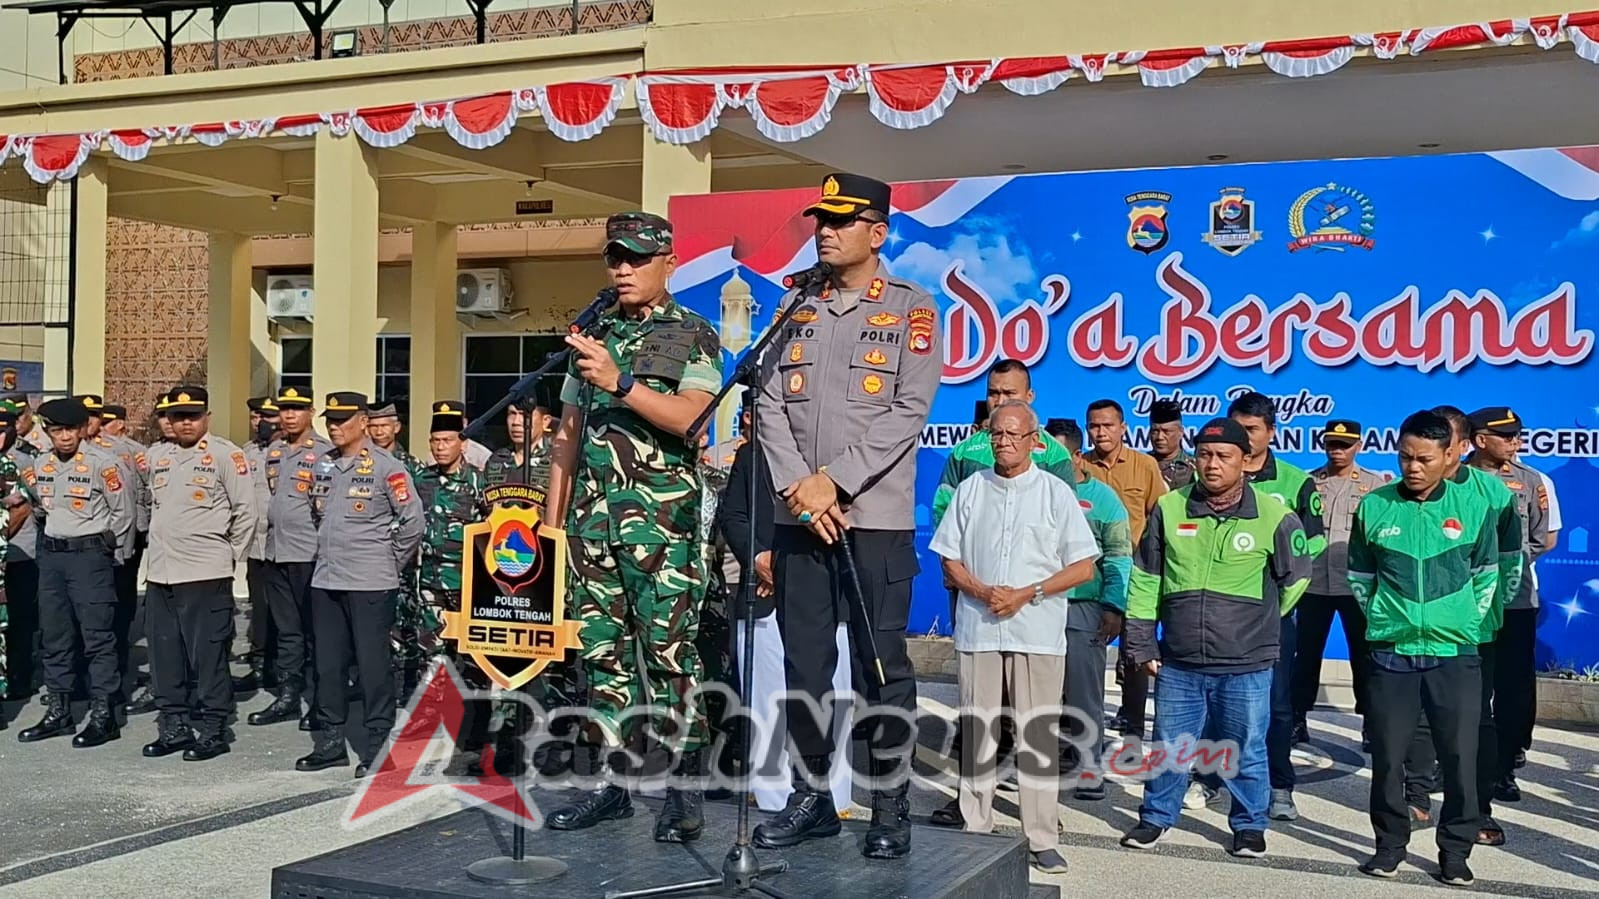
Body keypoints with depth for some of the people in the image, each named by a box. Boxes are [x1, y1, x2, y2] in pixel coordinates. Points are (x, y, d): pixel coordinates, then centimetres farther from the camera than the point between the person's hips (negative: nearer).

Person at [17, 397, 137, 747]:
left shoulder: (103, 463, -11)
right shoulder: (41, 465, 8)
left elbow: (124, 512, -5)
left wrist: (117, 556, 1)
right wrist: (50, 543, 17)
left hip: (90, 554, -6)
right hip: (51, 555, 7)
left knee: (97, 636, -4)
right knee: (55, 637, 11)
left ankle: (103, 715, 0)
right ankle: (58, 712, 20)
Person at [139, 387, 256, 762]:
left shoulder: (226, 455, -5)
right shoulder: (160, 460, 16)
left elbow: (245, 512, -6)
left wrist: (228, 558, -3)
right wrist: (157, 555, 15)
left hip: (205, 575, -7)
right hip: (160, 575, 7)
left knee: (207, 656, -3)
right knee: (165, 656, 11)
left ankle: (211, 730, 5)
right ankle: (174, 727, 21)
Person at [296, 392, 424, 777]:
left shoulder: (386, 467, -9)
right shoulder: (322, 466, 10)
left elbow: (413, 521, -8)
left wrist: (391, 563, -1)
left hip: (370, 584, -6)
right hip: (325, 582, 6)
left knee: (374, 665, -1)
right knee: (327, 665, 11)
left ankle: (377, 748, 7)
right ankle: (330, 741, 22)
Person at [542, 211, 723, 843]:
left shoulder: (694, 338, 2)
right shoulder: (591, 338, 17)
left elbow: (690, 417, -15)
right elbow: (567, 435, 19)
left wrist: (619, 382, -24)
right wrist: (552, 517, 14)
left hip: (663, 513, -5)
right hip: (592, 513, 6)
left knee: (669, 649, -8)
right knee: (601, 649, 7)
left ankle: (684, 791, -2)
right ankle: (612, 782, 16)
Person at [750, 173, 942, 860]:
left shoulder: (912, 308, 1)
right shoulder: (798, 308, 13)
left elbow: (909, 411, -8)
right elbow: (770, 403, 6)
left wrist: (833, 481, -14)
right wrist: (796, 485, -9)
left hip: (876, 515, -4)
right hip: (797, 514, 4)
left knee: (881, 666, 1)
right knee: (805, 662, 8)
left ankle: (891, 808, 11)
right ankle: (811, 797, 20)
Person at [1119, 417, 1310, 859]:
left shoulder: (1273, 515, -8)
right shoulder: (1169, 509, -1)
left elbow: (1297, 577, 8)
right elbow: (1144, 580, 6)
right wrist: (1142, 644, 5)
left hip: (1246, 666, -2)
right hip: (1179, 663, 2)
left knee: (1246, 751, 11)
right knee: (1169, 747, 13)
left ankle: (1249, 825, 29)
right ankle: (1156, 817, 29)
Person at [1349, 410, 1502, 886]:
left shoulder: (1475, 505, -2)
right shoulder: (1374, 506, -2)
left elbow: (1487, 571, 11)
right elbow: (1359, 575, 11)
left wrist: (1466, 620, 6)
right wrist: (1383, 617, 7)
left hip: (1455, 654, 0)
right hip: (1391, 653, 1)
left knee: (1460, 757, 2)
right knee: (1387, 755, 5)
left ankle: (1455, 850, 16)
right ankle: (1391, 842, 21)